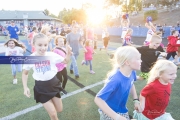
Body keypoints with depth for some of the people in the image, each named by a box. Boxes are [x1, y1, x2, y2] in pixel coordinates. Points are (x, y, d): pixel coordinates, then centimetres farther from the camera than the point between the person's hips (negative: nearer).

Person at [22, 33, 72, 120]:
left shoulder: (52, 55, -13)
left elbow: (65, 61, 2)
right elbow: (25, 73, 3)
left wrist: (68, 53, -17)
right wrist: (25, 87, -5)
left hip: (53, 84, 2)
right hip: (41, 88, -2)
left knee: (59, 110, 16)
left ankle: (48, 104, 49)